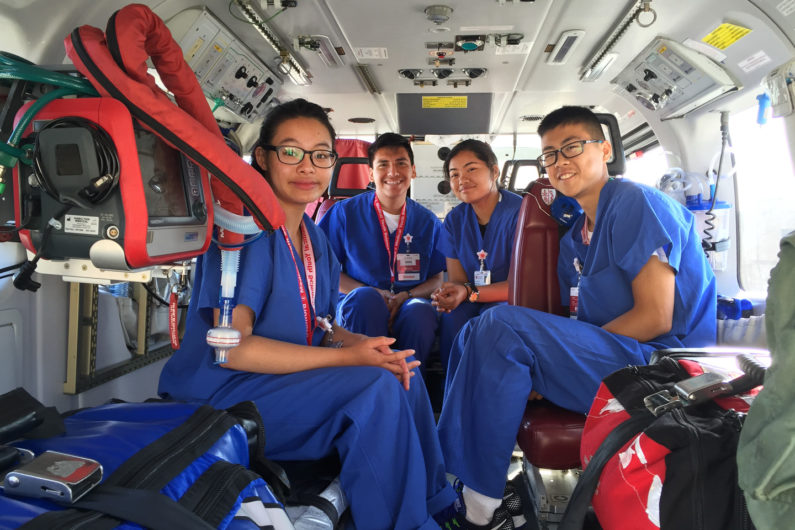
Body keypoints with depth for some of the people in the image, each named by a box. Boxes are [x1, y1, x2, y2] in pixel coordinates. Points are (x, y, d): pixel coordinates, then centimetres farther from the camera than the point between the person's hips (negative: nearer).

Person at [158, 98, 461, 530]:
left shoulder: (313, 238, 9)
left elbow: (316, 326, 10)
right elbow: (232, 347, -24)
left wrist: (364, 345, -12)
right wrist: (349, 357, -24)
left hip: (287, 378, 8)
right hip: (220, 392, -8)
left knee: (404, 375, -1)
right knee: (377, 388, -23)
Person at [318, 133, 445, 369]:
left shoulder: (428, 221, 12)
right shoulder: (345, 213, 6)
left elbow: (437, 278, 11)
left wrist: (407, 296, -12)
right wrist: (372, 293, -13)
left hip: (409, 305, 1)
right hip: (356, 308, -1)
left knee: (420, 312, -34)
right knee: (365, 297, -36)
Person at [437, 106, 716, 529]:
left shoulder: (635, 202, -9)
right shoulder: (574, 239, 17)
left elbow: (655, 318, -16)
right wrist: (541, 362, -6)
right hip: (616, 358, 9)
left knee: (503, 327, -25)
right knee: (477, 334, 5)